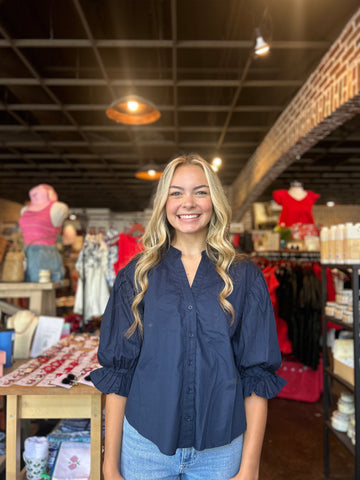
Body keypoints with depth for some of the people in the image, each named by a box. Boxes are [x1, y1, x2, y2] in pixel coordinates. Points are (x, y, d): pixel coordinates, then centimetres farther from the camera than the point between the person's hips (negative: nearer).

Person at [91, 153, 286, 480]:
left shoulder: (245, 278, -5)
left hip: (221, 450, 0)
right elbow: (117, 373, -3)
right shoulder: (137, 275, -4)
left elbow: (257, 377, -5)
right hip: (145, 444, 0)